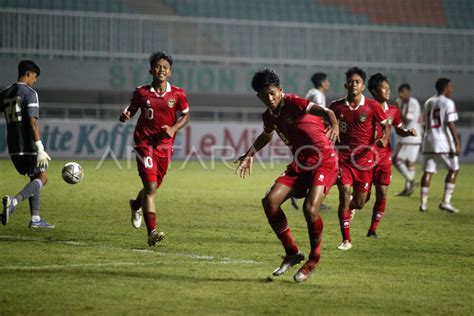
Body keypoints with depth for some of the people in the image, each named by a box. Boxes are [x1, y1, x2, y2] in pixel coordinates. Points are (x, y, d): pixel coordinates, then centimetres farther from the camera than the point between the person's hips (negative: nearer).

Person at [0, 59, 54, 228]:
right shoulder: (29, 93, -10)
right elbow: (32, 121, -18)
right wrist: (40, 148, -21)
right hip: (28, 145, -7)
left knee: (35, 179, 17)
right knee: (41, 179, 1)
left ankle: (35, 219, 9)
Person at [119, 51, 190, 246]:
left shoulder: (177, 94, -1)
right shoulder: (141, 93, -3)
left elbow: (186, 115, 8)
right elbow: (132, 109, 10)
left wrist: (174, 129, -10)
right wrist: (125, 116, -14)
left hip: (164, 145, 3)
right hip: (145, 143, -3)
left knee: (154, 186, 16)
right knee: (150, 187, -15)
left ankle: (136, 205, 52)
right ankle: (152, 232, -18)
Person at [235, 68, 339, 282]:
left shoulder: (293, 103, -15)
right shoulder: (268, 116, 7)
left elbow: (323, 111, -31)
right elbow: (266, 136, 32)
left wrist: (334, 125, -51)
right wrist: (249, 155, 28)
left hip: (324, 161, -7)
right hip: (300, 164, 7)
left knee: (310, 207, -25)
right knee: (270, 201, -9)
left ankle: (314, 259, 0)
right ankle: (292, 253, 5)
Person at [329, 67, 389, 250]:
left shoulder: (371, 106, -3)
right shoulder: (337, 106, 1)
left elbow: (385, 125, 5)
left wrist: (384, 139, -14)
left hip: (364, 158, 0)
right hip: (343, 156, 0)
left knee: (360, 203, 5)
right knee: (344, 195, -14)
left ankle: (349, 208, 46)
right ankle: (346, 240, -6)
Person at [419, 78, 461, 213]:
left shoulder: (428, 103, 14)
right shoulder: (448, 103, -5)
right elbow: (451, 124, -12)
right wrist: (457, 143, -13)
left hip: (428, 141, 6)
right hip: (443, 141, -6)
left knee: (428, 171, 6)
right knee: (453, 169, 6)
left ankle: (423, 202, 1)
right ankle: (446, 201, -2)